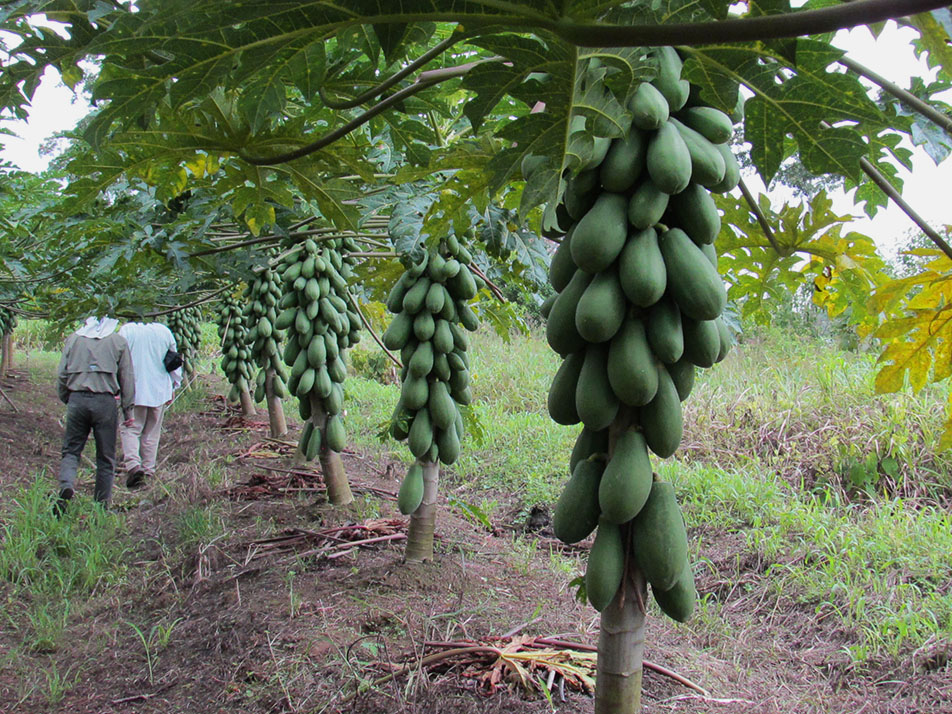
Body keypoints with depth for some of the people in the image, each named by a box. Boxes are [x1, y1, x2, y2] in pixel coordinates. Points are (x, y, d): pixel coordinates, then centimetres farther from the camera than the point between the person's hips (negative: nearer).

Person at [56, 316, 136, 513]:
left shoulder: (73, 339, 10)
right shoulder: (118, 341, 5)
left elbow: (61, 375, 8)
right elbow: (127, 378, 4)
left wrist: (67, 400, 20)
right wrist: (128, 409, 9)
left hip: (77, 399, 1)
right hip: (105, 401, -1)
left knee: (71, 450, 10)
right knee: (105, 457, 7)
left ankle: (66, 485, -17)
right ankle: (101, 504, 10)